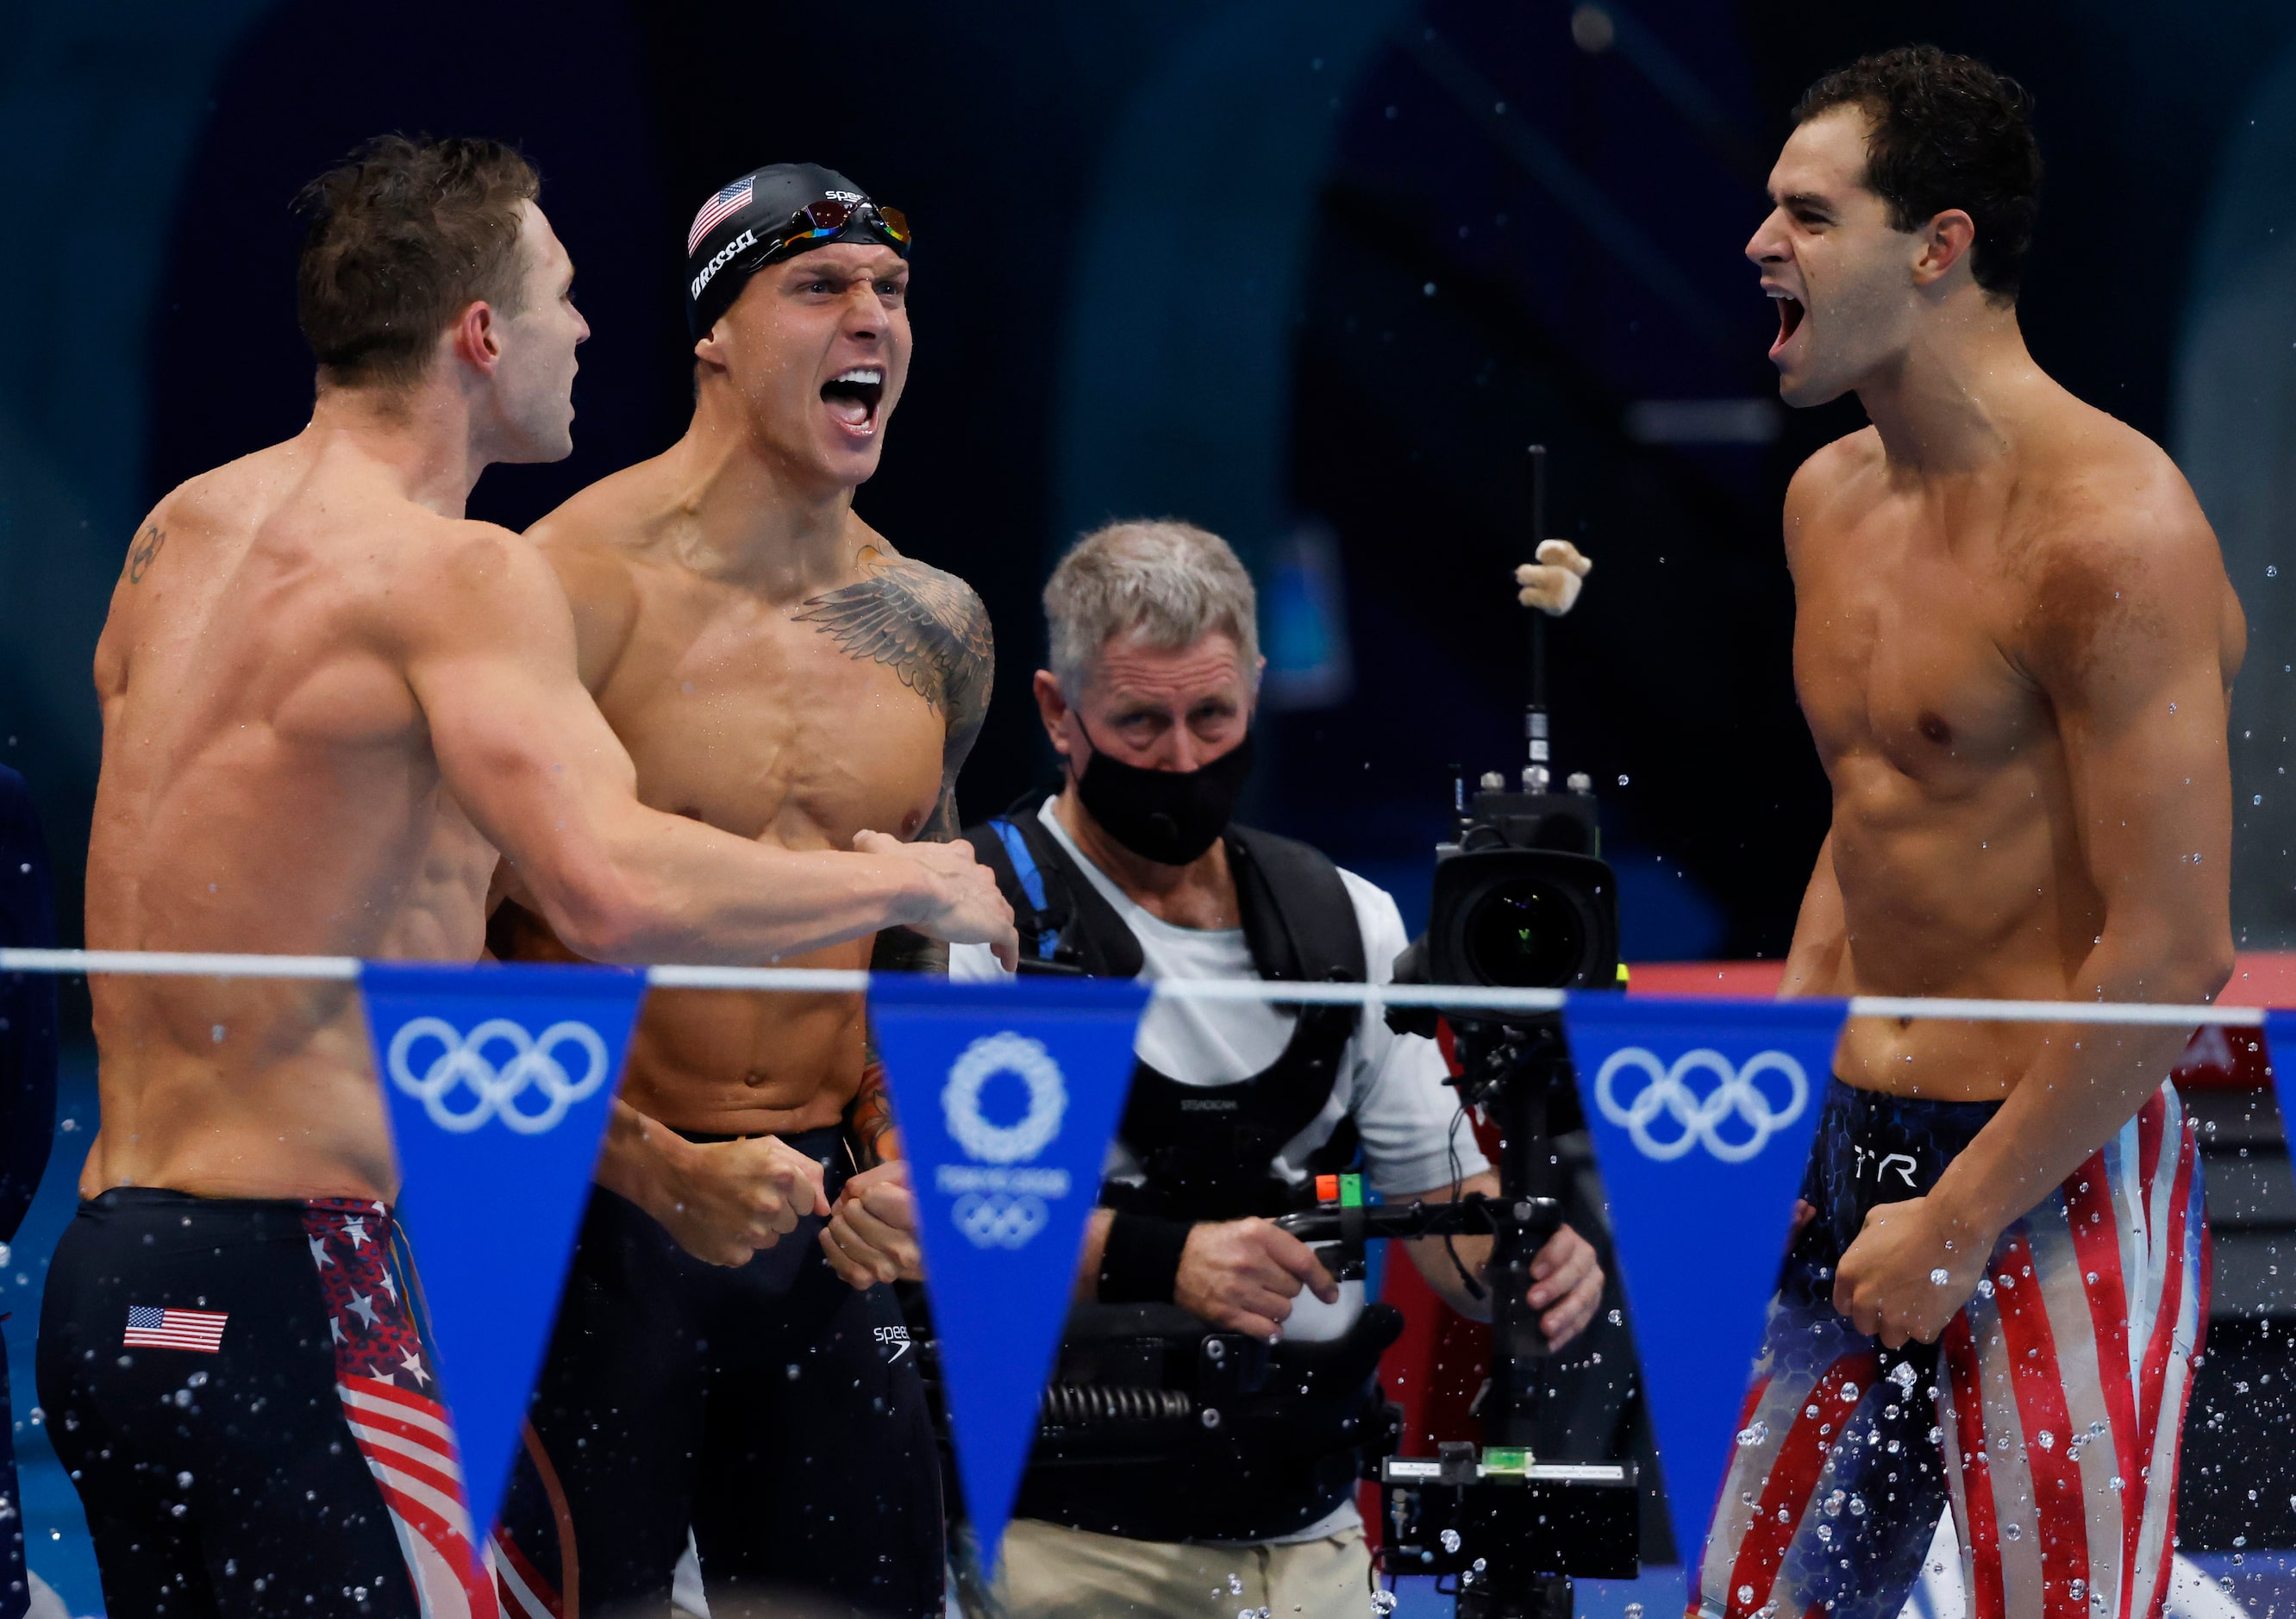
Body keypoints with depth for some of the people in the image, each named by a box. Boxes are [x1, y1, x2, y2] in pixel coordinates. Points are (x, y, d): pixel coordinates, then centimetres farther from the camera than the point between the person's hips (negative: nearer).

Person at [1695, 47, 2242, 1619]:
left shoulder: (2107, 530, -17)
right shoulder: (1831, 501, 11)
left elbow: (2169, 958, -19)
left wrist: (1958, 1225, -15)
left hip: (2061, 1180, -8)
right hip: (1860, 1145, 8)